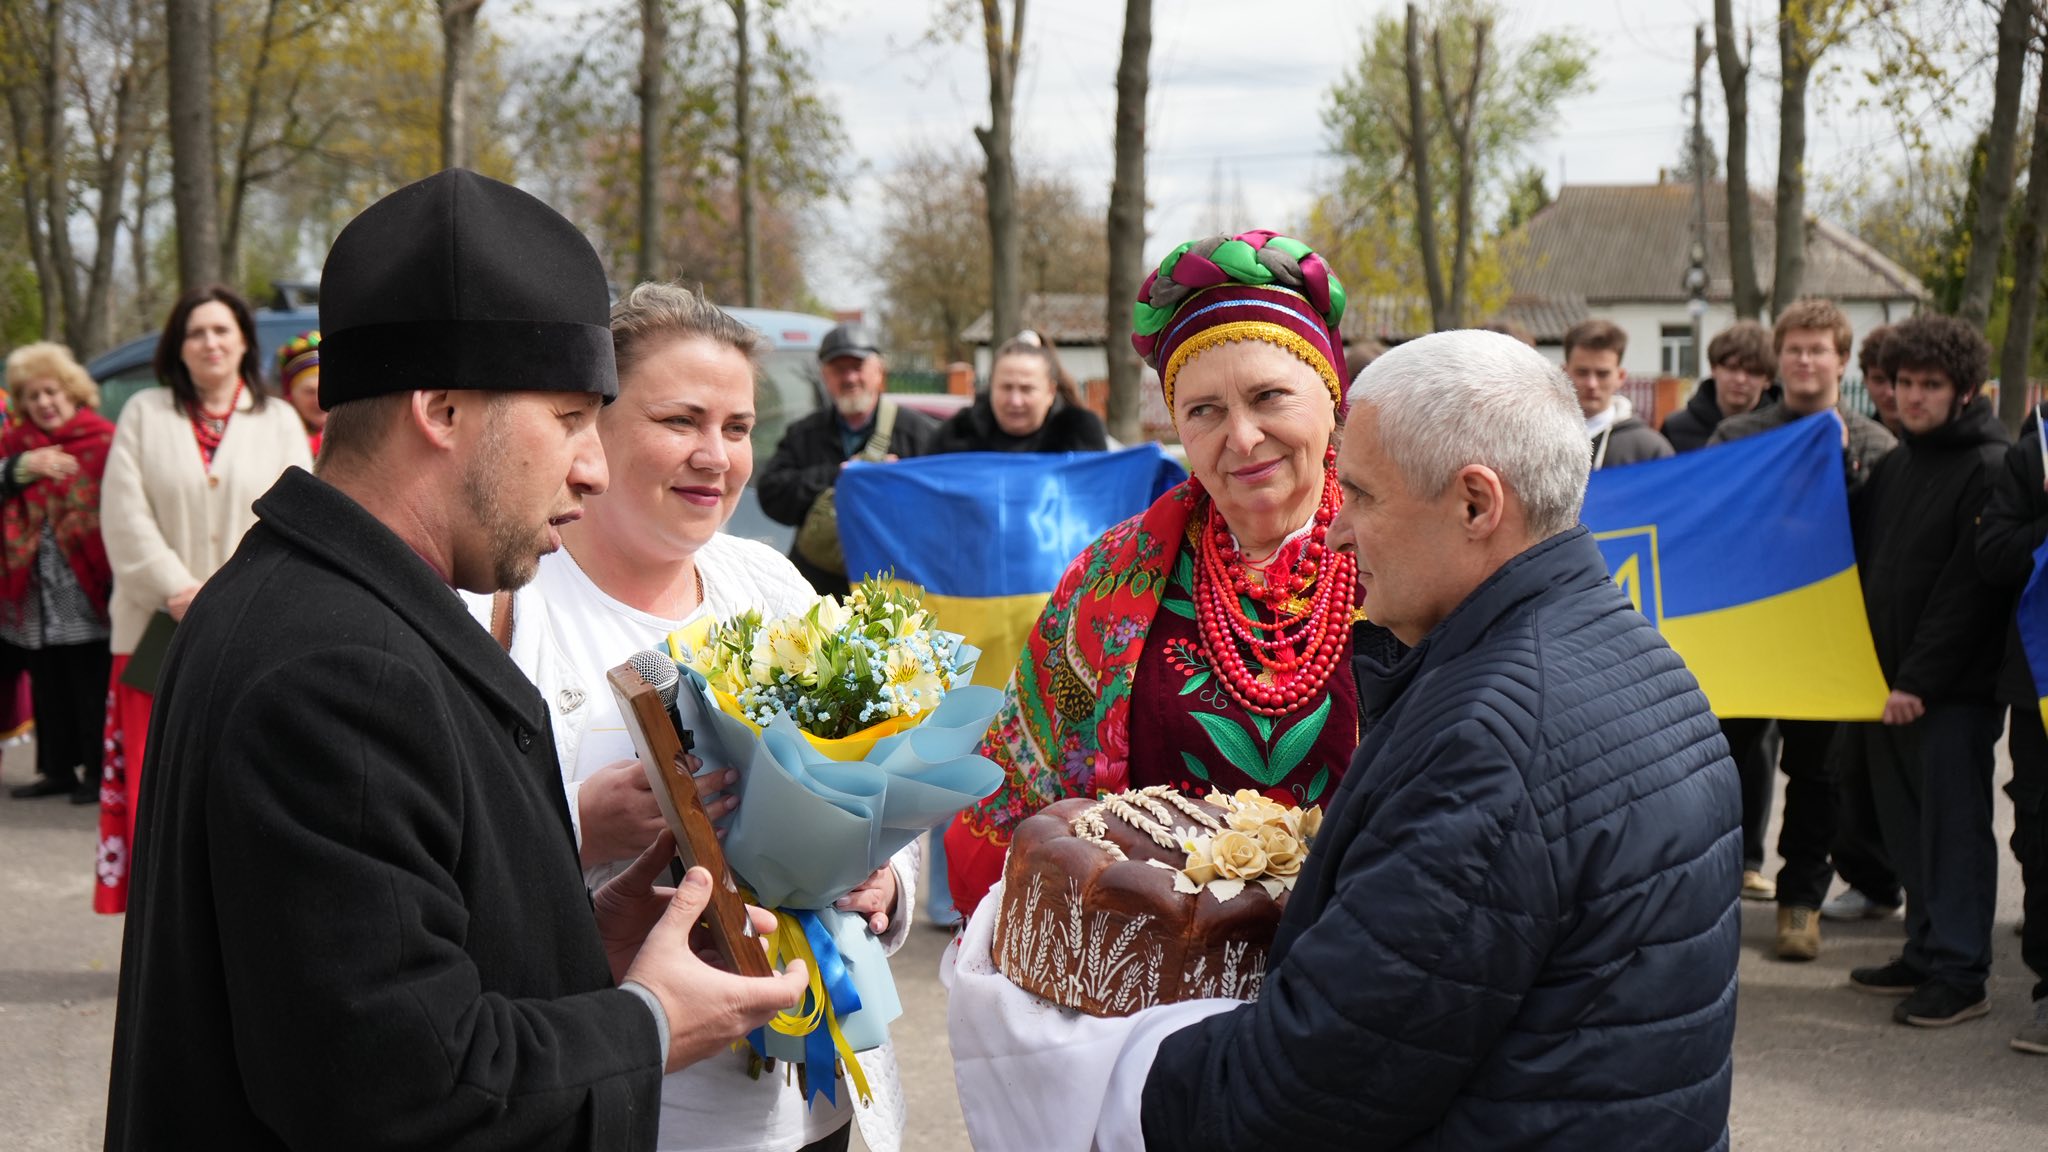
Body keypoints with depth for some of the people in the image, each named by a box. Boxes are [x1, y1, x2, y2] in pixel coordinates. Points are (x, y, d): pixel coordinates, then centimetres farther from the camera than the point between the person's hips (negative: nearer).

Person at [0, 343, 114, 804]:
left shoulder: (103, 441, -9)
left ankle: (97, 772, 8)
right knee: (48, 685, 12)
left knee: (90, 687, 0)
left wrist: (117, 573, -22)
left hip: (85, 590, -6)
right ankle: (58, 769, 21)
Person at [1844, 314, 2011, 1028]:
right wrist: (1880, 673, 9)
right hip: (1890, 684, 8)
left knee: (1954, 828, -4)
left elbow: (1969, 587, -15)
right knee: (1907, 828, 12)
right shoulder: (1896, 465, 16)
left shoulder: (1990, 467, -10)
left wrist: (1920, 679, -17)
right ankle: (1925, 953, 21)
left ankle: (1959, 975, 0)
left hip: (1953, 689, -8)